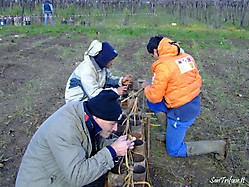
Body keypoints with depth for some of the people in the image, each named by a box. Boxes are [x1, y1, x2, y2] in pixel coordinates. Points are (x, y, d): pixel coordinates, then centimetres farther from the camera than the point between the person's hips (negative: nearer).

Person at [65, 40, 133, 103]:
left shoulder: (100, 63, -9)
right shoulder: (87, 70, -32)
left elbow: (108, 78, 4)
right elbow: (93, 93, -33)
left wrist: (121, 81, -15)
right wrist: (116, 91, -32)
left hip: (92, 93, 8)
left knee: (116, 86, -4)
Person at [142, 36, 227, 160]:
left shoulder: (162, 66, -21)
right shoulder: (187, 56, 2)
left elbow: (155, 97, -15)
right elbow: (198, 79, 9)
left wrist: (147, 87, 5)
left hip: (181, 112, -8)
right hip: (195, 104, 9)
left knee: (174, 150, 11)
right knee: (151, 103, 16)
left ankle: (217, 146, 8)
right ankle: (166, 132, 24)